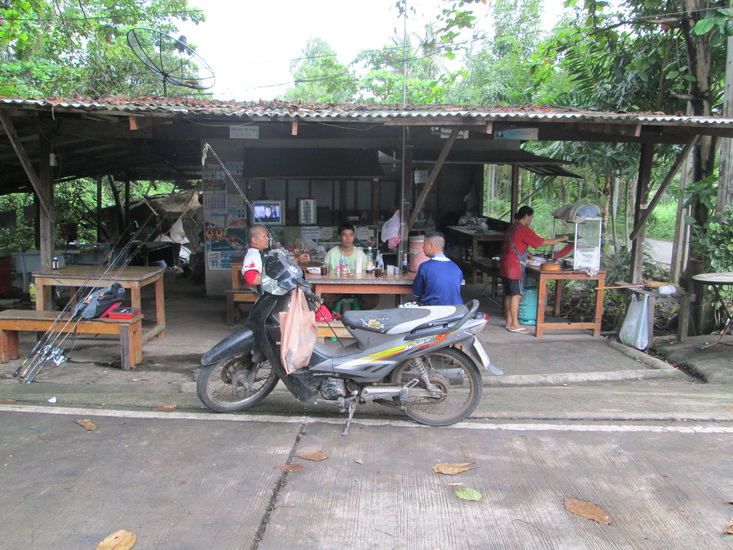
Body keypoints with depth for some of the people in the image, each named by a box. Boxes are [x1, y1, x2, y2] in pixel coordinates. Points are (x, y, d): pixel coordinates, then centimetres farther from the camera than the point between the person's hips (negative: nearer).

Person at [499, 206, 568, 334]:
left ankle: (509, 322, 18)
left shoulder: (512, 227, 14)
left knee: (509, 294, 12)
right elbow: (543, 242, -13)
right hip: (515, 267, -10)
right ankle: (514, 325, 0)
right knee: (516, 295, -4)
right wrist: (561, 239, -2)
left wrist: (525, 254, 24)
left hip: (505, 265, 10)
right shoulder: (524, 230, -14)